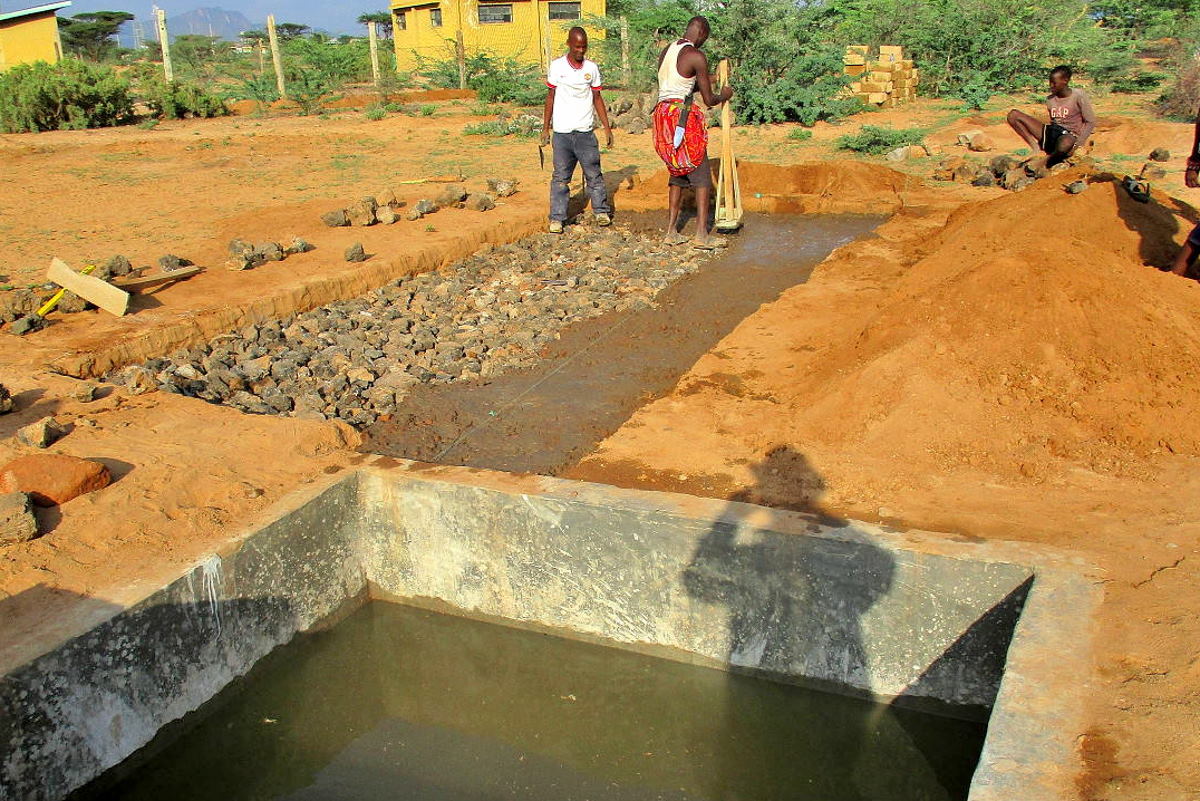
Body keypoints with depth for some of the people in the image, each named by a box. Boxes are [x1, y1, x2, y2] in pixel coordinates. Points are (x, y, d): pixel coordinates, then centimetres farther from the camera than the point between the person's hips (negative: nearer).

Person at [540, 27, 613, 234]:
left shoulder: (592, 68, 6)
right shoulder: (557, 66, 2)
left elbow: (597, 99, 12)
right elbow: (550, 97, 8)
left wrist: (607, 129, 9)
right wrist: (545, 128, 6)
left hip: (585, 131, 1)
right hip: (562, 132, -1)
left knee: (593, 173, 3)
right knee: (560, 177, 0)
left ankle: (602, 211, 16)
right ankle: (556, 218, 5)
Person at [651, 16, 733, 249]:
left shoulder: (666, 51, 14)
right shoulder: (696, 57, -9)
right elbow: (709, 100, -6)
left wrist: (699, 83, 31)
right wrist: (724, 95, 14)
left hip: (663, 114, 8)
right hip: (683, 118, -8)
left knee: (677, 174, 16)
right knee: (701, 176, -2)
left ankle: (671, 231, 14)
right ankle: (702, 234, -5)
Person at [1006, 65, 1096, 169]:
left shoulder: (1079, 96, -7)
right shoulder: (1050, 99, 10)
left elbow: (1090, 122, -6)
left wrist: (1078, 144, -19)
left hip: (1069, 135, -6)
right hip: (1051, 133, 6)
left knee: (1065, 144, -48)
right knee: (1013, 115, -7)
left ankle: (1046, 162, -15)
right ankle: (1035, 147, -14)